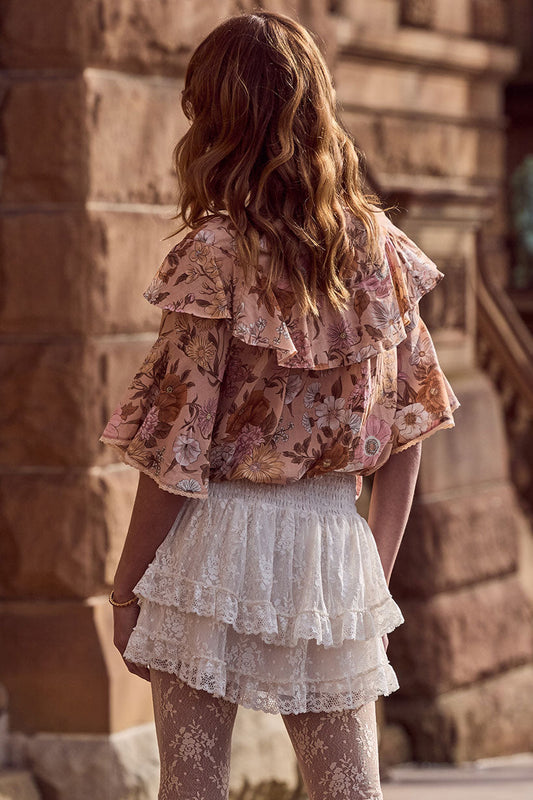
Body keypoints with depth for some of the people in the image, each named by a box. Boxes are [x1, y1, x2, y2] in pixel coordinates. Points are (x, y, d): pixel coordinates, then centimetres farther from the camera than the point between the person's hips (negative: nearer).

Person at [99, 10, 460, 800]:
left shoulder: (216, 256, -12)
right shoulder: (378, 246, 3)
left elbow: (176, 451, -11)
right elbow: (407, 427, 8)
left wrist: (126, 587, -1)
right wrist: (378, 568, 17)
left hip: (217, 548, -4)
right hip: (332, 540, 5)